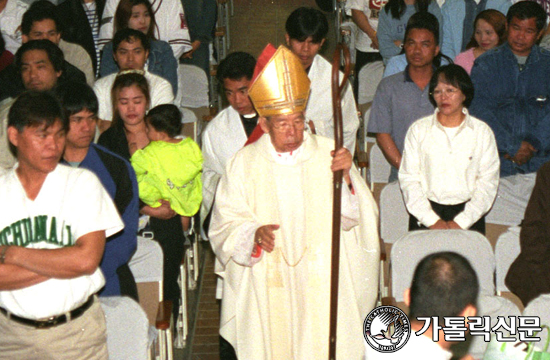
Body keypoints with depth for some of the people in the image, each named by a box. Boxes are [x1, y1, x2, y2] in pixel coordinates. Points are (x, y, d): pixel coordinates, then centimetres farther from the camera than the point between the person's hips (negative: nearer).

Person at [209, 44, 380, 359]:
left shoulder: (328, 154, -1)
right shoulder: (245, 163, -1)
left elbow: (352, 217, -6)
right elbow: (224, 224, -2)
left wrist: (346, 176, -22)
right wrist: (254, 234, -22)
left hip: (322, 280, 0)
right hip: (267, 286, 0)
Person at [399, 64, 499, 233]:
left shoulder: (482, 132, 10)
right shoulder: (418, 129, 10)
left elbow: (488, 182, 3)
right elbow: (408, 178, 3)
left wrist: (461, 222, -8)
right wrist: (432, 220, -8)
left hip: (467, 214, 0)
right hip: (426, 211, 0)